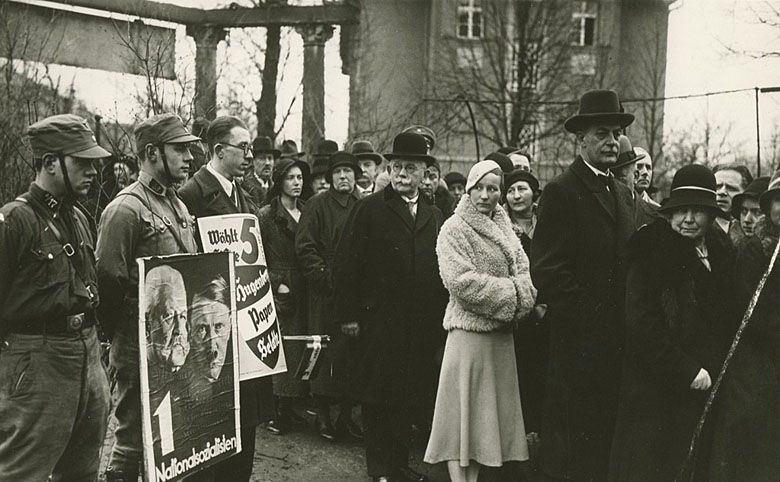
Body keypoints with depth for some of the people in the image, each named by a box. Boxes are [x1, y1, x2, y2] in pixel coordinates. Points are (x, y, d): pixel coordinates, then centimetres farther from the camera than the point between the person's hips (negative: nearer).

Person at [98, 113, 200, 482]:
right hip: (141, 349, -8)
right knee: (134, 441, 0)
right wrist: (120, 337, -11)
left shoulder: (178, 205, 13)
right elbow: (109, 283, -17)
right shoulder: (126, 209, -15)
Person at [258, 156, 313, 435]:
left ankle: (288, 409, 9)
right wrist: (276, 284, -10)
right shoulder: (267, 215, -1)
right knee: (283, 350, -8)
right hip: (279, 291, -5)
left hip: (304, 292, 5)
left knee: (301, 349, 2)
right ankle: (281, 413, -2)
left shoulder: (308, 213, 13)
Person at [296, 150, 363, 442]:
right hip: (326, 294, -4)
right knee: (327, 353, -4)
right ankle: (323, 414, 6)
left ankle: (346, 414, 13)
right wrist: (325, 276, -13)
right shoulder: (317, 206, -1)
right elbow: (304, 247, -5)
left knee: (353, 352, 5)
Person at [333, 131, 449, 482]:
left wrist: (441, 316, 7)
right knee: (377, 396, 1)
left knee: (409, 397, 9)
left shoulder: (435, 216, 14)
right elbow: (347, 265, -4)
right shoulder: (369, 209, 0)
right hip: (379, 319, -4)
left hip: (422, 324, 4)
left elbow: (443, 269, 14)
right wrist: (348, 315, -8)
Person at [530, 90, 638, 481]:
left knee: (606, 439, 10)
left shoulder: (623, 195, 17)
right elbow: (547, 269, -14)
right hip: (579, 338, -7)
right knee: (574, 441, -1)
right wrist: (585, 316, -15)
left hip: (616, 340, 7)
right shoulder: (561, 192, -7)